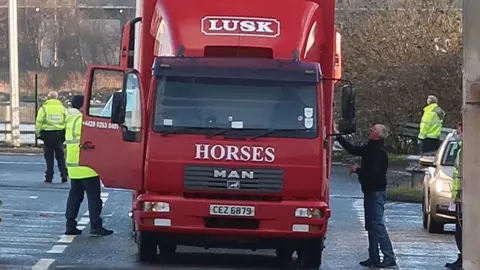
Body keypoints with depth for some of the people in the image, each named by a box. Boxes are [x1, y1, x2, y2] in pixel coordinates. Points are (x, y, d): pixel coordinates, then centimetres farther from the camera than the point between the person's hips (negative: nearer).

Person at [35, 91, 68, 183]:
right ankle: (64, 175, 3)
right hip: (59, 134, 2)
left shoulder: (44, 108, -3)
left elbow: (39, 122, -7)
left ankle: (49, 177, 3)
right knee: (60, 156, 11)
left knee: (49, 157, 4)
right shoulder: (62, 108, 6)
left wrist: (38, 133, 2)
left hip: (48, 135, -2)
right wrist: (65, 134, 9)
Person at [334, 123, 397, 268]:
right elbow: (351, 149, 23)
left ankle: (389, 257, -15)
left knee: (377, 224, -13)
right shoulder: (369, 149, 11)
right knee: (371, 225, 12)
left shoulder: (380, 153, -17)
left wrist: (358, 170, -11)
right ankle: (374, 258, 17)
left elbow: (373, 173, -25)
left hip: (376, 192, -10)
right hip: (370, 191, 10)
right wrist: (338, 135, 23)